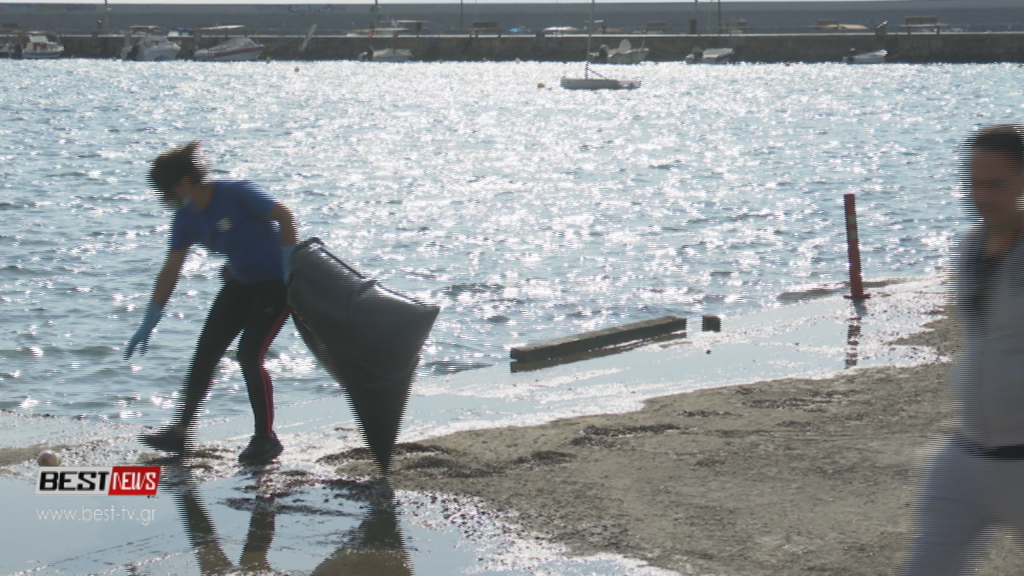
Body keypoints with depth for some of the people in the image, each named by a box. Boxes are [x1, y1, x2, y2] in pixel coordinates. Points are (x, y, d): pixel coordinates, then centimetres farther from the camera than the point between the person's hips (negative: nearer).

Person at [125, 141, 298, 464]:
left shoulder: (234, 194, -24)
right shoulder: (186, 219, -3)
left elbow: (284, 216, -23)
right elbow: (169, 272, 0)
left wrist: (291, 267, -27)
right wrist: (147, 326, -1)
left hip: (276, 283, -7)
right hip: (240, 283, 8)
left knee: (249, 355, -13)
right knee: (205, 353, 2)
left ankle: (266, 438, 1)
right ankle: (180, 432, 8)